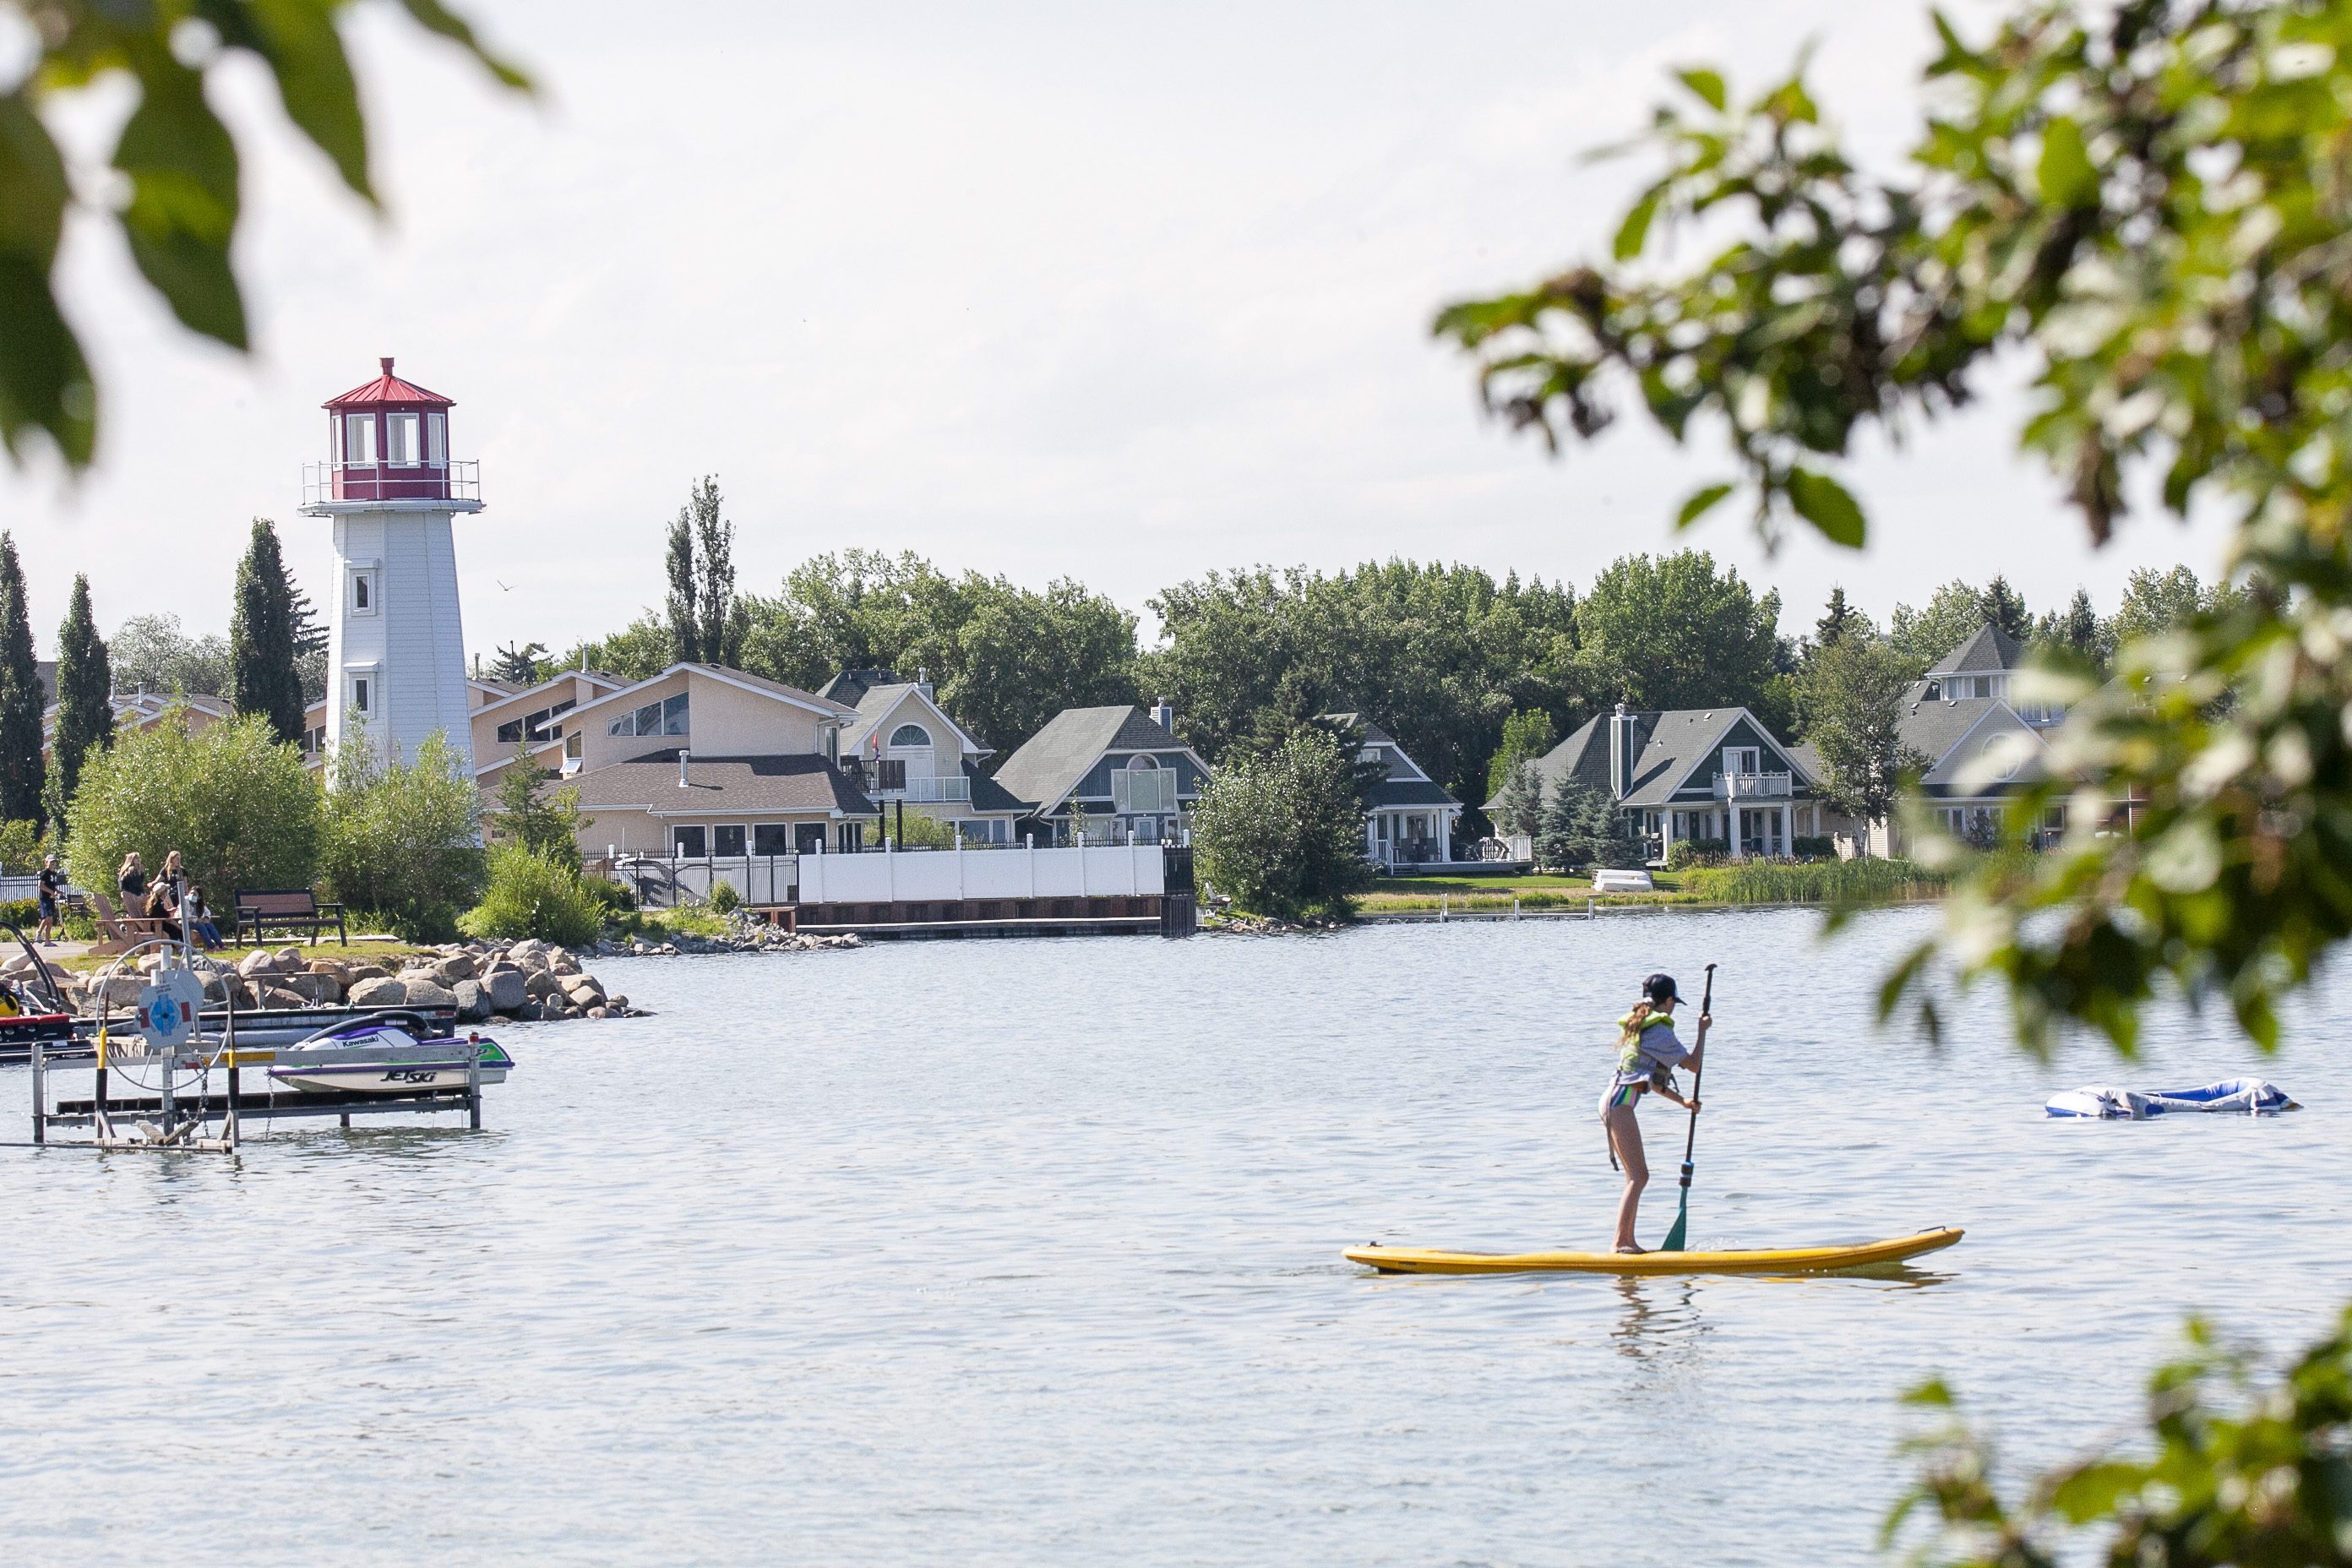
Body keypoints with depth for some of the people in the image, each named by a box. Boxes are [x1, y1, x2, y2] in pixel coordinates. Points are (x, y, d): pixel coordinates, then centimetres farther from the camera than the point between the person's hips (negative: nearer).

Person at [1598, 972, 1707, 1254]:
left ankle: (1628, 1242, 12)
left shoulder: (1638, 1027, 21)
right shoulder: (1660, 1032, -8)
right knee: (1638, 1176, -13)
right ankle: (1621, 1242, -21)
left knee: (1636, 1176, 12)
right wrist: (1702, 1031, 14)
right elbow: (1694, 1064, 1)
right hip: (1621, 1103, -10)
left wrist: (1682, 1101, 30)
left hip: (1612, 1101, 10)